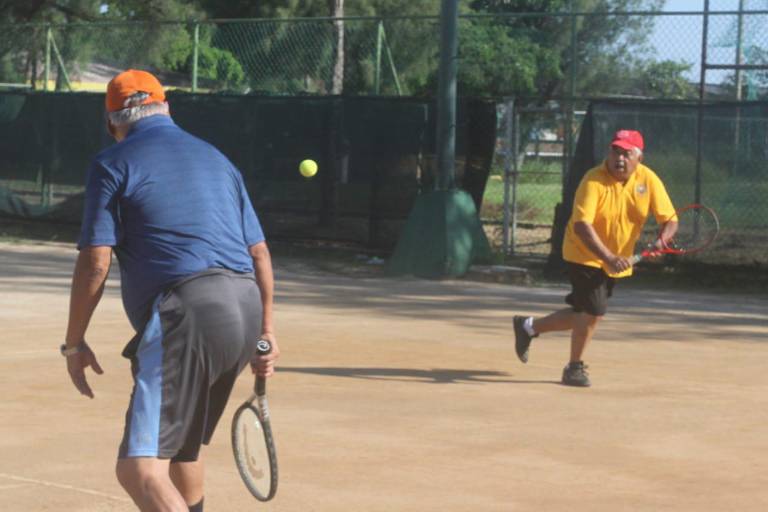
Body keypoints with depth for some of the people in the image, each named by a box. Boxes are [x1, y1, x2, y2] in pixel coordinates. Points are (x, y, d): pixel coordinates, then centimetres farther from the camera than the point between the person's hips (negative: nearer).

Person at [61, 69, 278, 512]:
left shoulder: (114, 164, 4)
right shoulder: (217, 159, 23)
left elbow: (95, 263, -3)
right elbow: (260, 253, 20)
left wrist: (74, 343, 5)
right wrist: (266, 331, 26)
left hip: (185, 314, -8)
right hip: (245, 307, 8)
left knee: (140, 469, -14)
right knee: (180, 442, 28)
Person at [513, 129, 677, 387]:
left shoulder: (648, 180, -10)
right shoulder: (594, 181, -23)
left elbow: (669, 220, -9)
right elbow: (581, 225, -32)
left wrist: (662, 239, -32)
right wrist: (608, 257, -42)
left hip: (615, 261, 6)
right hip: (585, 255, -6)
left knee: (585, 314, 14)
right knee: (594, 310, -17)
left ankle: (529, 327, 36)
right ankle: (574, 367, 6)